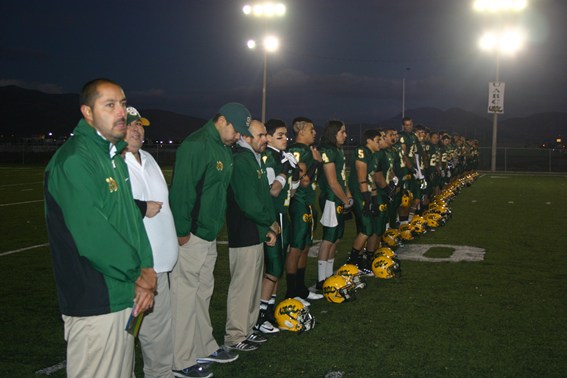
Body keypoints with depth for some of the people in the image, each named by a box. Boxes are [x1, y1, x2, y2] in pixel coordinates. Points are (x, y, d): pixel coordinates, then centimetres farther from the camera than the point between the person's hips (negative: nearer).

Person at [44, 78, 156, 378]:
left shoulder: (114, 156, 13)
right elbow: (92, 236, -24)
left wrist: (146, 269, 0)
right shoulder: (73, 160, -18)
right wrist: (140, 275, -12)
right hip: (95, 303, -9)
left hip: (125, 295, 9)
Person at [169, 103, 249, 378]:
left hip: (209, 234, 10)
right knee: (185, 295, -1)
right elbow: (181, 190, -23)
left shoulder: (224, 149, 13)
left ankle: (205, 348, 32)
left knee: (203, 292, 19)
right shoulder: (195, 146, -18)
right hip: (190, 236, -10)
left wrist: (216, 224, 17)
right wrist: (182, 231, -22)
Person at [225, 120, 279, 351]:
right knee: (242, 286, -1)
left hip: (257, 234, 10)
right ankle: (234, 337, 11)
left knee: (253, 285, 18)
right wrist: (271, 223, -8)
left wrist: (270, 225, 6)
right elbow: (249, 204, -22)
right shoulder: (240, 162, -17)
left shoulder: (256, 159, 15)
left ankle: (246, 329, 30)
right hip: (245, 236, -10)